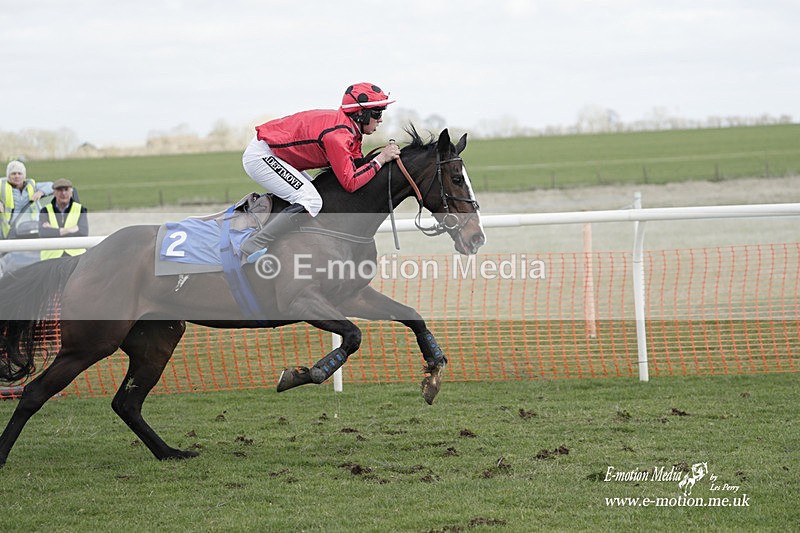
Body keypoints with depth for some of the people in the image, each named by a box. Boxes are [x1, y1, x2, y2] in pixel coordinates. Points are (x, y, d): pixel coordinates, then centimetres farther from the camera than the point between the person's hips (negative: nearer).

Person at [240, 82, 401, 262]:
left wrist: (385, 155, -5)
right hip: (260, 157, -11)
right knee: (310, 202, -22)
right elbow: (350, 182, -27)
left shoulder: (351, 131, 4)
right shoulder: (337, 134, -26)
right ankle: (253, 246, -20)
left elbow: (356, 167, 8)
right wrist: (380, 159, -21)